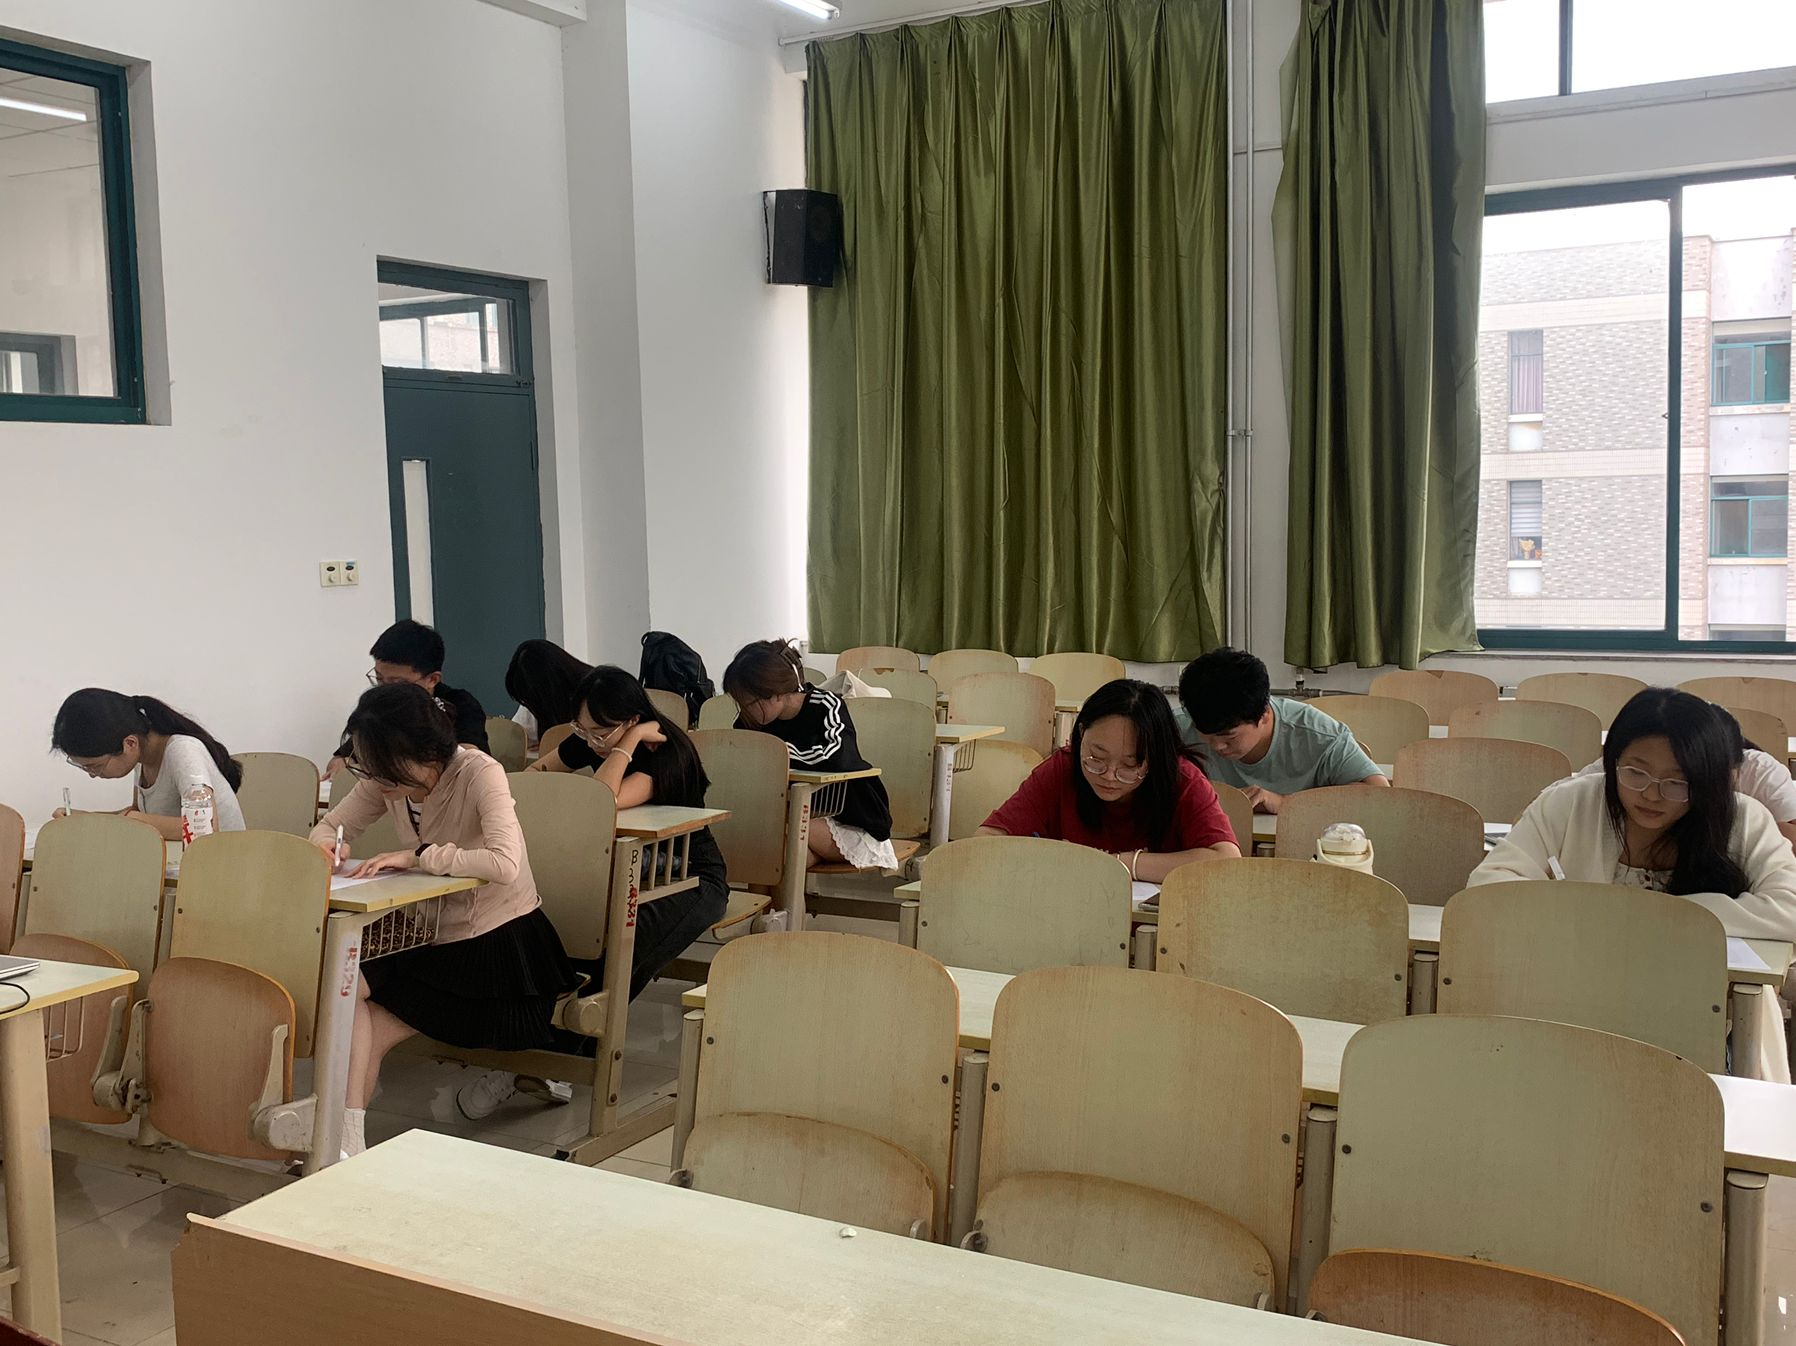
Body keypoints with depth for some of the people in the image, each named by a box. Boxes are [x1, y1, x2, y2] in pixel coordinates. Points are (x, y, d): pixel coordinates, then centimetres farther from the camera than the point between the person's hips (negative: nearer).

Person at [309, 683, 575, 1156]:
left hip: (501, 947, -7)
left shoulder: (480, 774, -22)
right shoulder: (387, 778, -2)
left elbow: (505, 864, -35)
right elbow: (332, 826, 10)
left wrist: (419, 857, -29)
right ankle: (346, 1140, -15)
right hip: (438, 939, 7)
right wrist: (323, 845, -14)